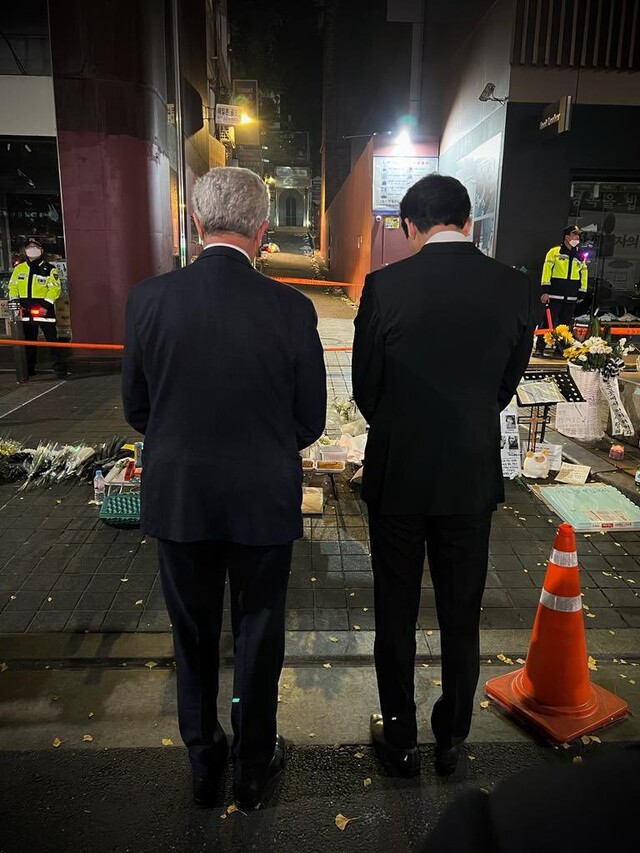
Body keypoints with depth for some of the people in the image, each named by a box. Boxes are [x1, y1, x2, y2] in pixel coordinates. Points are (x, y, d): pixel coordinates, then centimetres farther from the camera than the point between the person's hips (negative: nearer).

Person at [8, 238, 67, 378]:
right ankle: (29, 369, 21)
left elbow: (54, 288, -8)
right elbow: (13, 287, 14)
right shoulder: (19, 268, 12)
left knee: (52, 340, -7)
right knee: (28, 341, 12)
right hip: (26, 312, 5)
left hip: (44, 310, -4)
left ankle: (60, 368, -4)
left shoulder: (49, 269, -1)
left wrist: (46, 306, -16)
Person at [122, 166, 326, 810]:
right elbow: (310, 421, -6)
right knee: (258, 636, 18)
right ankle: (253, 767, 39)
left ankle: (203, 764, 42)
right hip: (264, 501, -1)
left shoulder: (147, 299, -10)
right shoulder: (291, 308, -14)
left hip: (176, 498, 2)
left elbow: (136, 409, -2)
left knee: (193, 637, 21)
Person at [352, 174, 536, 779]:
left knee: (396, 616, 15)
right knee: (462, 616, 19)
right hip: (474, 478, 3)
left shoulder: (385, 286, -13)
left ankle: (400, 741, 33)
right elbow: (506, 385, 4)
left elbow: (365, 389, -4)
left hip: (398, 476, -2)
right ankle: (451, 739, 37)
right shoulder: (515, 288, -5)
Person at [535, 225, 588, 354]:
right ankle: (539, 348, -2)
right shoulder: (555, 252, 0)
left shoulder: (579, 256, 15)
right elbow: (547, 271, -5)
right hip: (554, 296, -5)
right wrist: (545, 291, -12)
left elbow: (584, 274, 19)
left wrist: (582, 293, 13)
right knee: (548, 322, -7)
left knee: (565, 324, 8)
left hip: (571, 298, 5)